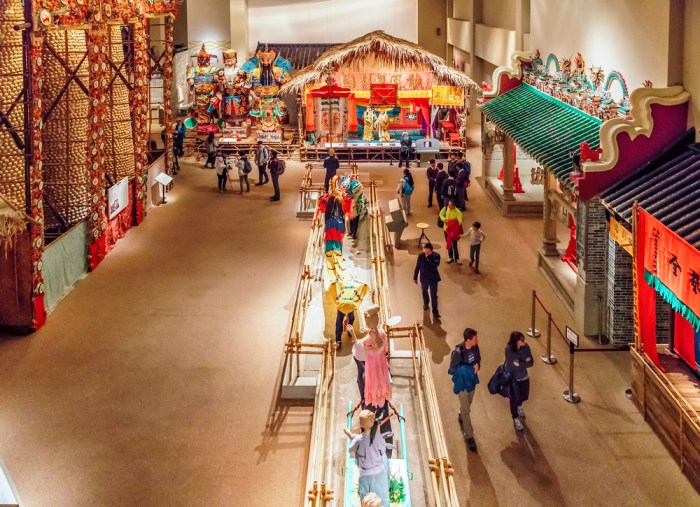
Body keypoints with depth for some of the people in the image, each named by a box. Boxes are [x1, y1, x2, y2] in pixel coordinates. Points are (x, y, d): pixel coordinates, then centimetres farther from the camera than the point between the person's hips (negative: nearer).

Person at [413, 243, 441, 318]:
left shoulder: (436, 255, -18)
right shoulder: (421, 256, -12)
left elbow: (436, 264, -37)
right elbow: (417, 267, -1)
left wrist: (429, 258, -41)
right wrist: (415, 277, 5)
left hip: (433, 278, -3)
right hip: (424, 278, 3)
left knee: (434, 295, 1)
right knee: (424, 292, 25)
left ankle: (435, 311, 12)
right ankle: (426, 303, 54)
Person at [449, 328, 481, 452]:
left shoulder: (475, 347, -15)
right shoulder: (458, 352, -31)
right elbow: (452, 370, -22)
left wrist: (478, 365, -19)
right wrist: (468, 369, -31)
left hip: (472, 381, 6)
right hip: (462, 384, -6)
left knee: (468, 404, 28)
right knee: (466, 410, 4)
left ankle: (461, 417, 59)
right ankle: (469, 436, 16)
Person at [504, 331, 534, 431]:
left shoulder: (526, 347, -17)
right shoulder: (509, 349, -29)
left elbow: (531, 363, -14)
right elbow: (511, 366, -30)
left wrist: (519, 364, -26)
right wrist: (524, 362, -25)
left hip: (523, 376, 4)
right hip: (512, 377, -4)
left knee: (524, 396, 19)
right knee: (514, 399, 10)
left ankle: (519, 406, 56)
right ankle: (516, 419, 32)